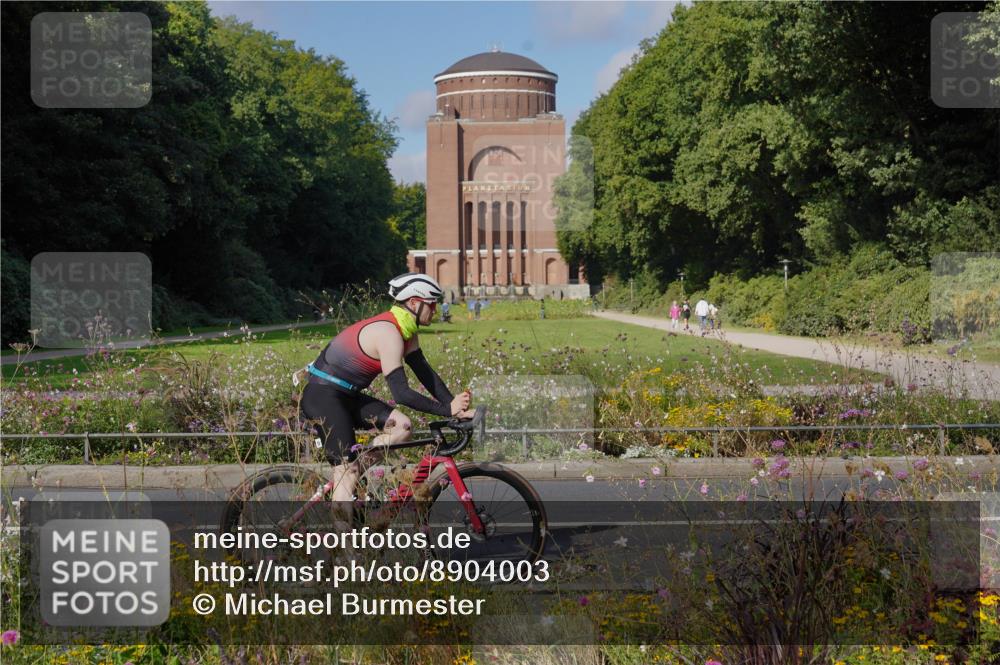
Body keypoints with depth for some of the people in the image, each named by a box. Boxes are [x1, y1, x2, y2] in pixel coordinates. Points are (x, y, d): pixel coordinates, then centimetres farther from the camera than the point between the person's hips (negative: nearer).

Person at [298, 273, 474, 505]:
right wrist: (447, 410, -26)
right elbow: (401, 393, -28)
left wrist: (455, 406, -5)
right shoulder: (389, 334, -24)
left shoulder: (407, 330, 6)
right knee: (347, 470, -13)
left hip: (346, 395, 9)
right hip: (322, 396, -9)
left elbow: (425, 373, 6)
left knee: (401, 426, -6)